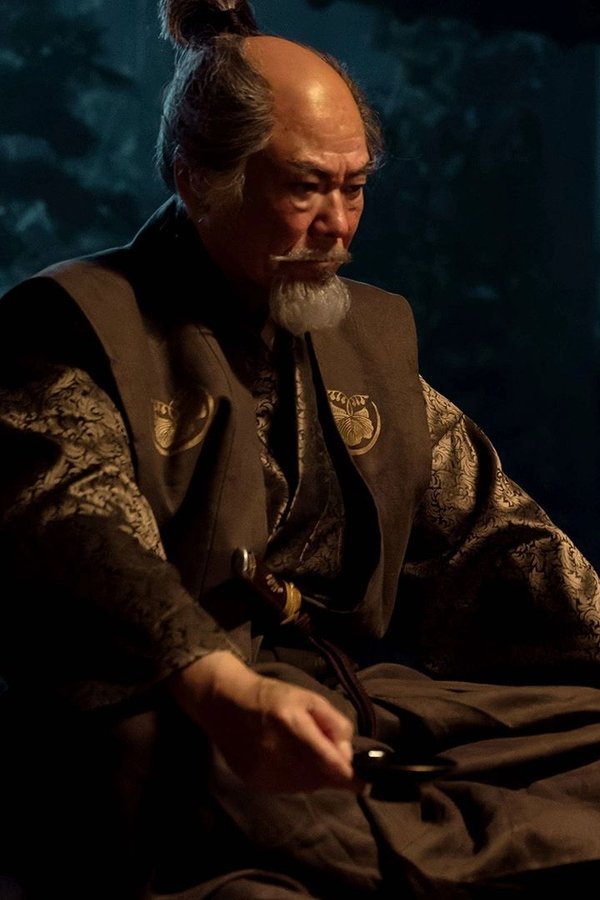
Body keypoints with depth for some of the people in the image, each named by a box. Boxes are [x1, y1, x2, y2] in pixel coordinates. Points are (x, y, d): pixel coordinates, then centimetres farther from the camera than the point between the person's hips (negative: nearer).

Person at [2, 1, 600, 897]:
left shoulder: (375, 329, 21)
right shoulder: (74, 323, 0)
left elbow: (490, 525, 19)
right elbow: (81, 536, -17)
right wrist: (223, 688, -35)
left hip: (364, 698, 6)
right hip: (160, 718, -6)